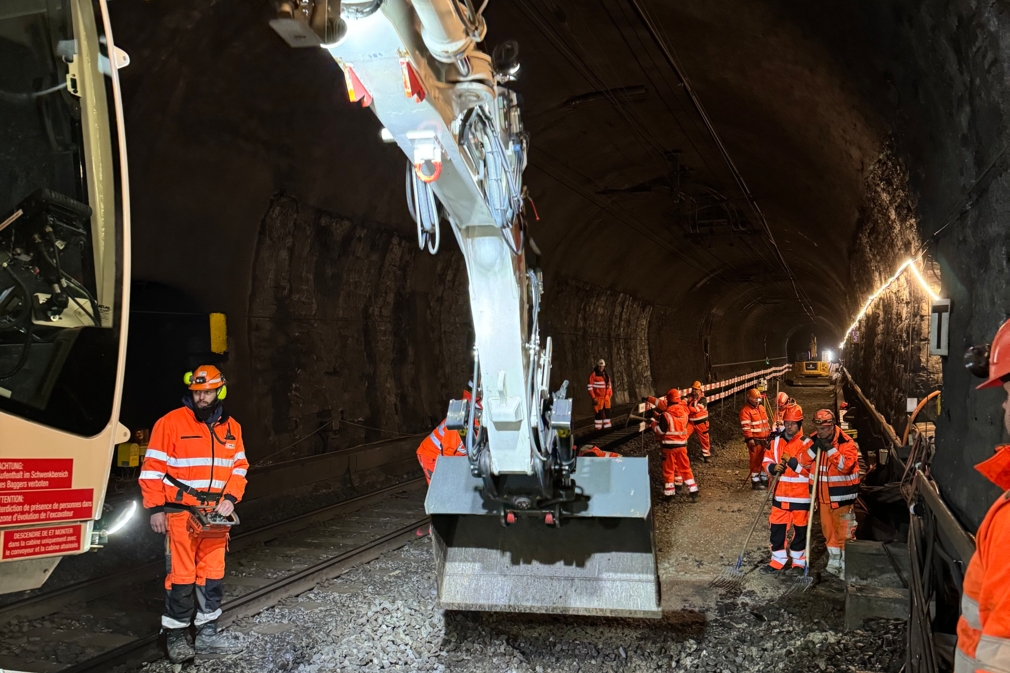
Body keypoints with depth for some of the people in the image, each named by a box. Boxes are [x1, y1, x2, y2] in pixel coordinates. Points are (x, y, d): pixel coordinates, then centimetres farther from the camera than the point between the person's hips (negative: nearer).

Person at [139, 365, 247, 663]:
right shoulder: (171, 422, -7)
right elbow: (153, 468, -6)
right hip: (180, 513, -5)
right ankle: (175, 637, 12)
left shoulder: (231, 428, 9)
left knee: (213, 573, 9)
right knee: (181, 575, -2)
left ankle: (207, 633, 20)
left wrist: (230, 498, -3)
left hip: (215, 514, 5)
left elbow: (239, 466, 13)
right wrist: (155, 509, -9)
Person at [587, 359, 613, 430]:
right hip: (598, 398, -6)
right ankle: (598, 426, 2)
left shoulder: (606, 375, 13)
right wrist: (593, 397, -14)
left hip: (606, 397, 6)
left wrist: (610, 394, 14)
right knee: (599, 412, -5)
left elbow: (609, 385, 22)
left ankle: (607, 425, 18)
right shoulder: (593, 375, -8)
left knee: (607, 411, 9)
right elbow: (590, 387, -11)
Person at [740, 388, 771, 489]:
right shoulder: (745, 411, -11)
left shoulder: (761, 408, 15)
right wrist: (749, 439, -23)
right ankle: (755, 482, 4)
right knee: (755, 461, -3)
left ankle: (764, 479, 25)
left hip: (764, 439, 8)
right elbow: (745, 426, -17)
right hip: (754, 440, -8)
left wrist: (769, 434, 20)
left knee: (765, 460, 14)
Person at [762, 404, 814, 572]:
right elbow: (767, 461, 9)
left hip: (800, 495, -4)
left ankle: (799, 561, 23)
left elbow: (810, 469, -13)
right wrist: (773, 468, -12)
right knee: (776, 527, 7)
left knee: (800, 529, 7)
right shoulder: (776, 441, 4)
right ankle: (778, 559, 21)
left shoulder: (807, 443, -9)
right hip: (780, 494, 4)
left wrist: (792, 462, -22)